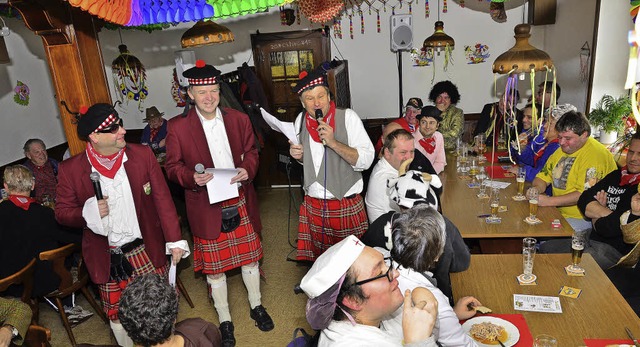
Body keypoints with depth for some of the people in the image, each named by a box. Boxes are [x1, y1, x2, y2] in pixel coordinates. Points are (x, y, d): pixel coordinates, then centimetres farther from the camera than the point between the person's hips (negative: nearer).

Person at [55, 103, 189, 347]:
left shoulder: (142, 155, -6)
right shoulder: (71, 169, -8)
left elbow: (162, 199, -3)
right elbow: (62, 212, 1)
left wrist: (175, 240, -4)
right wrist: (88, 213, -21)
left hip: (146, 249, 1)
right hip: (107, 258, 0)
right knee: (118, 316, 13)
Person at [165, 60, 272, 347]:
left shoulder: (239, 119, 1)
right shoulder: (177, 127, -7)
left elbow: (251, 151, 9)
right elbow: (172, 167, -2)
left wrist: (248, 169, -13)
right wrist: (192, 177, -22)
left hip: (240, 202, 3)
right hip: (206, 207, -2)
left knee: (250, 256, 16)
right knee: (213, 264, 10)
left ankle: (256, 306, 40)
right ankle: (224, 320, 31)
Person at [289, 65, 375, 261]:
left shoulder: (347, 117, -12)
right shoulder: (301, 120, 3)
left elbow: (366, 160, -18)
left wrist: (333, 142, -28)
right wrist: (297, 155, -4)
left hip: (347, 205, -4)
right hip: (313, 205, 4)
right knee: (319, 259, 16)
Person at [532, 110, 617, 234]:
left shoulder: (595, 154, -15)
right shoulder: (563, 149, 13)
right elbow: (544, 175, 15)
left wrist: (549, 201, -24)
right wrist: (536, 189, -7)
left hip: (583, 218, -8)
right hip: (559, 212, 8)